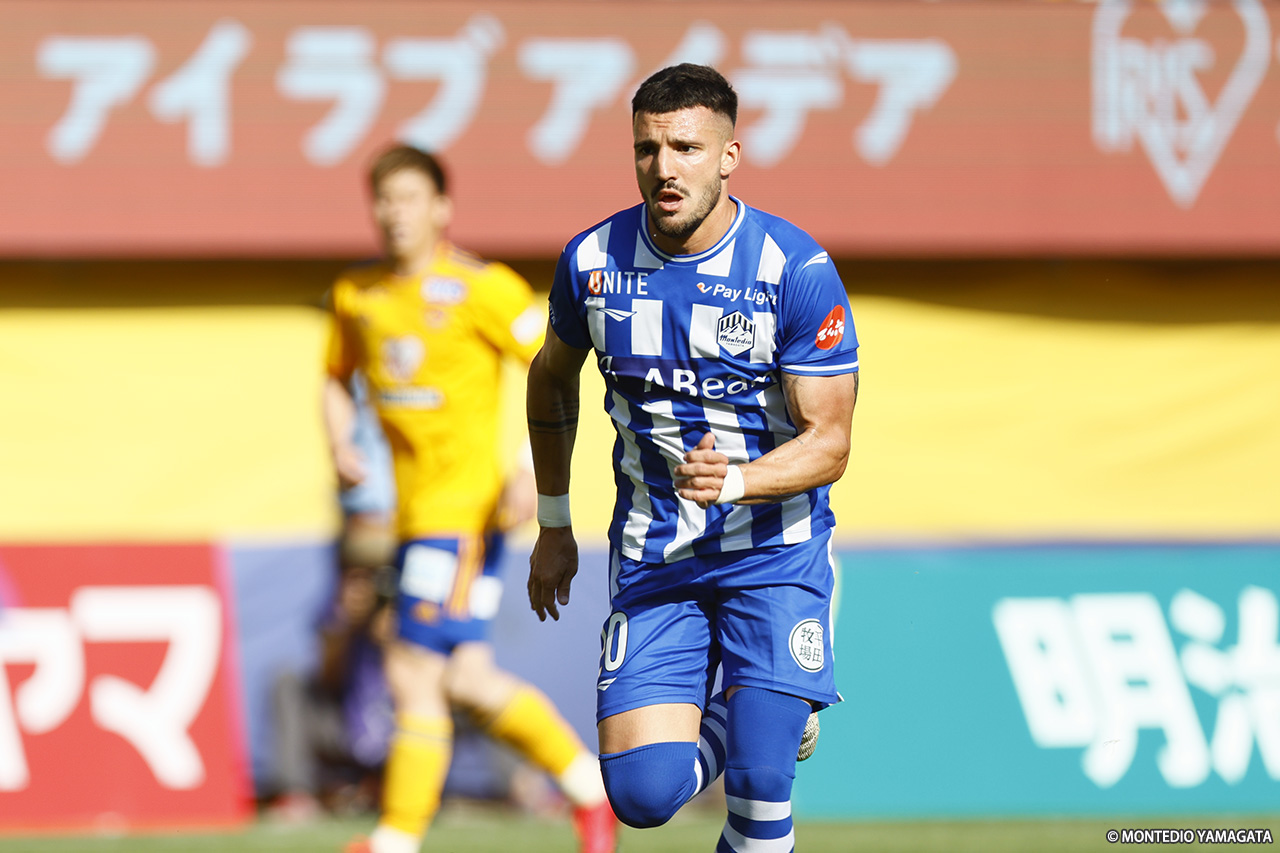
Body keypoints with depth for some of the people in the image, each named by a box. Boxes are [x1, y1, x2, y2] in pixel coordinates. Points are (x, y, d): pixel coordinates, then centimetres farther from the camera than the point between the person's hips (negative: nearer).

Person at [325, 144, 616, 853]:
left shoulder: (481, 288, -8)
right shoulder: (356, 295, 11)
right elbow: (337, 380, 26)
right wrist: (340, 447, 6)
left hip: (463, 508, -7)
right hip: (416, 515, 7)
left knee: (414, 674, -10)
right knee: (465, 681, 5)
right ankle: (589, 784, 20)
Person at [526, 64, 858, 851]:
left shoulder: (798, 270, -14)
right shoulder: (592, 261, -4)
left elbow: (828, 441, -14)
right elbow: (553, 379, 16)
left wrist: (732, 481, -33)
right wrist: (554, 527, 19)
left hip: (776, 552, -3)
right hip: (653, 559, 3)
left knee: (759, 783, -15)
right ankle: (731, 723, 26)